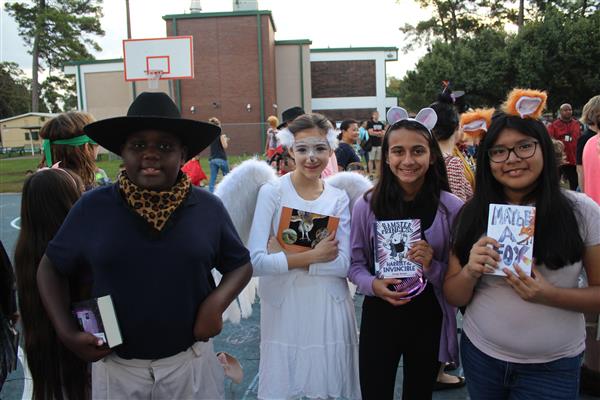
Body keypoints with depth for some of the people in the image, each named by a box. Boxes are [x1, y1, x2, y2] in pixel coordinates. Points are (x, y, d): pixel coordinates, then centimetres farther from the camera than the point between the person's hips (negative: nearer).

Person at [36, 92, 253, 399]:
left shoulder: (208, 208, -7)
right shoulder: (92, 208, -8)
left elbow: (240, 264, 4)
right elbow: (50, 268, 4)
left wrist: (217, 302, -14)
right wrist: (66, 332, -6)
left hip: (191, 362, 0)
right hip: (115, 366, 1)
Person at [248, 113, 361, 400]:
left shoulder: (339, 199, 2)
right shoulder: (271, 192, -8)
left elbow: (342, 264, -8)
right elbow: (255, 262, -17)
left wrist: (285, 256, -14)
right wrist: (312, 255, -17)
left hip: (329, 308, 2)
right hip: (283, 307, -2)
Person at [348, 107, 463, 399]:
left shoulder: (452, 208, -10)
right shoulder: (366, 205, -9)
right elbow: (355, 264, -1)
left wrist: (432, 267, -22)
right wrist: (373, 285, -20)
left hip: (429, 321, 1)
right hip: (379, 318, 0)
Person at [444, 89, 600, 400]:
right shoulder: (472, 214, -6)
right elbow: (453, 298, -2)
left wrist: (550, 295, -22)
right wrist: (470, 272, -22)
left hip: (552, 366, -2)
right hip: (480, 354, 3)